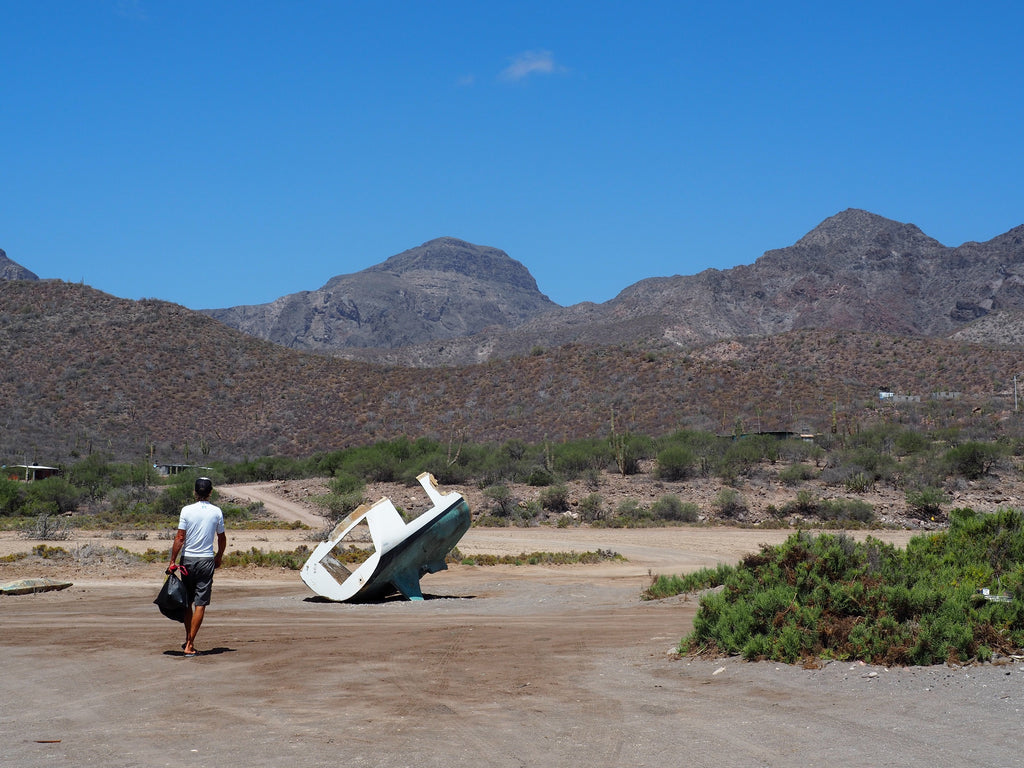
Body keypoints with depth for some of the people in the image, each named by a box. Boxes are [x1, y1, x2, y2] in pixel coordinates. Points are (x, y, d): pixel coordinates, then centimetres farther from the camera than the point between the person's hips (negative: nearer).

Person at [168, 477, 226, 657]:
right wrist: (218, 558, 26)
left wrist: (172, 561, 0)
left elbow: (179, 538, -7)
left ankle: (188, 640, 19)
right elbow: (222, 538, 10)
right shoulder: (216, 512, 0)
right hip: (207, 560, 0)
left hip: (188, 559, 0)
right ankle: (190, 644, -3)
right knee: (200, 603, 1)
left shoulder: (187, 510, -5)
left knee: (187, 601, 14)